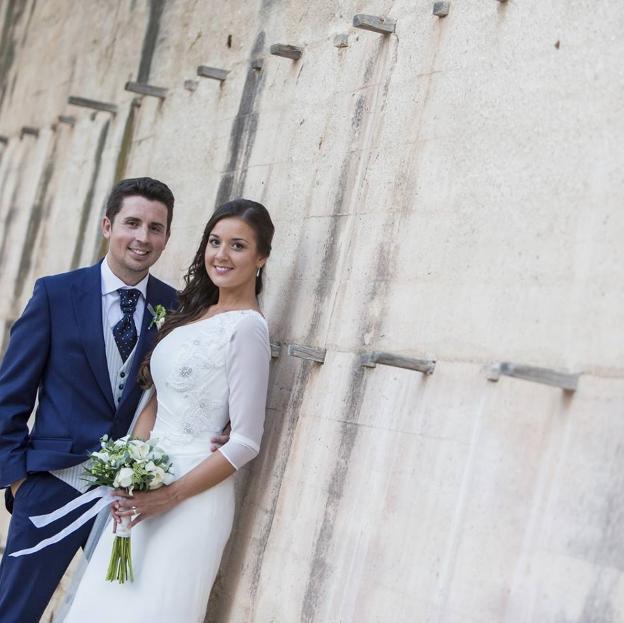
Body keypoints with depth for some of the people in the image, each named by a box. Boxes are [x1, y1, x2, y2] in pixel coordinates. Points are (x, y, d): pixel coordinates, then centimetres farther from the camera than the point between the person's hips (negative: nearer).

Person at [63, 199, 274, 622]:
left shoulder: (247, 326, -14)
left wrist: (171, 496, -16)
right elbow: (157, 397, 12)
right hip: (147, 484, 8)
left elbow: (246, 441, -16)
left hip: (191, 495, -7)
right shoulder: (195, 312, 11)